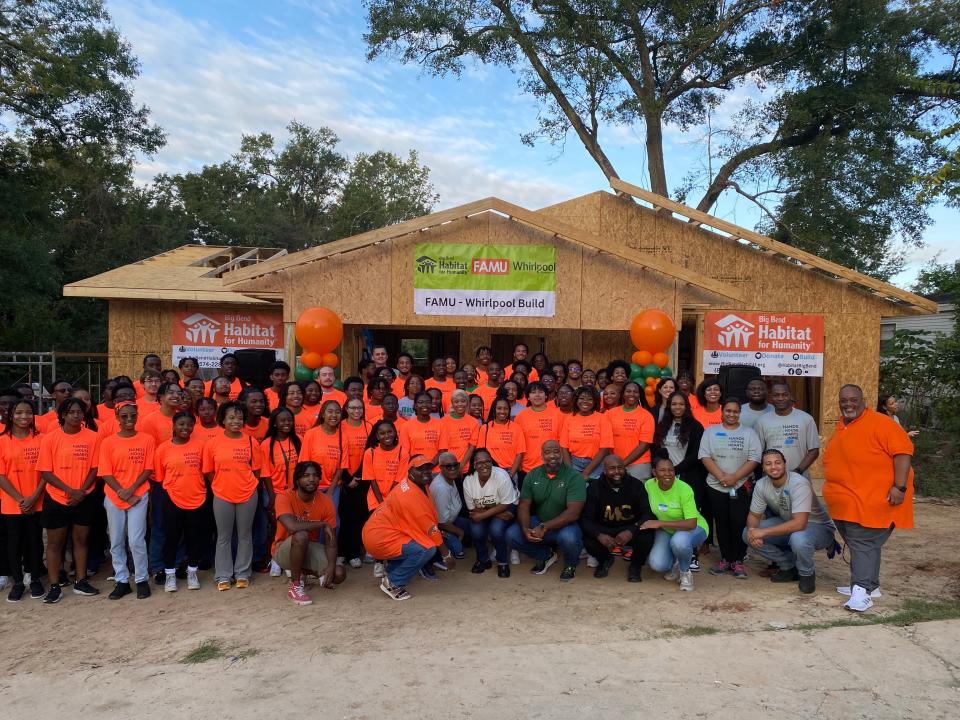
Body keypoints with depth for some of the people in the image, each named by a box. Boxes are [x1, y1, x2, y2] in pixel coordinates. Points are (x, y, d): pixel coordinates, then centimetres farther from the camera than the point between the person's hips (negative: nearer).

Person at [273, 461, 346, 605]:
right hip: (284, 549, -4)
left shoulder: (326, 502, -10)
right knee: (301, 536, -37)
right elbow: (292, 527, -38)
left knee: (339, 574, -18)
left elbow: (331, 540, -10)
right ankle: (294, 586, -17)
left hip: (310, 548, 4)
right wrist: (323, 524, -26)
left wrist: (331, 565, -27)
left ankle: (303, 571, 13)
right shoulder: (284, 497, -20)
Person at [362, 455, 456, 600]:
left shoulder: (416, 484, 6)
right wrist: (447, 555, -9)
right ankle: (393, 583, -4)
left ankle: (392, 573, 19)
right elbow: (430, 528, -17)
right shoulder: (412, 496, -23)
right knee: (427, 549, -20)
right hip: (380, 539, -10)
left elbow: (429, 520, 17)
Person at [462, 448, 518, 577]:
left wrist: (483, 515, -27)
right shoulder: (468, 481, -16)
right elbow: (473, 509, -10)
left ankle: (503, 562, -3)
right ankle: (483, 560, 5)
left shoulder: (501, 475, -26)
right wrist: (498, 513, -22)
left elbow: (506, 504, -20)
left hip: (506, 509, -3)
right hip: (482, 511, 3)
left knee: (496, 529, -30)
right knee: (476, 531, -25)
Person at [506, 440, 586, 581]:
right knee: (511, 535, -19)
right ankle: (545, 555, 11)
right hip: (538, 522, 4)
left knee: (568, 537, -38)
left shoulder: (574, 477, -15)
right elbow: (524, 505, -2)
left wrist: (545, 527, -31)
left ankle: (570, 565, 1)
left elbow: (573, 512, -23)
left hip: (564, 524, -4)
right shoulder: (532, 475, 0)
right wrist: (525, 529, -23)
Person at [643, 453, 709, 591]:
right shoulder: (649, 485, -14)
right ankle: (675, 561, 18)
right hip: (666, 530, 4)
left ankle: (685, 572, -6)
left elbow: (691, 524, -31)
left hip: (692, 528, -4)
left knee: (679, 541, -39)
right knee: (657, 565, -20)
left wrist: (660, 523, -33)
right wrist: (649, 524, -12)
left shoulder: (684, 489, -27)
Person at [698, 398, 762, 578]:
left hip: (741, 487, -1)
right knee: (722, 524, 8)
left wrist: (734, 477, -15)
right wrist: (722, 476, -14)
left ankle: (738, 561, 9)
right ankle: (726, 558, 19)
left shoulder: (749, 433, 4)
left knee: (739, 524, -4)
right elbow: (704, 456, -2)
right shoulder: (710, 432, 6)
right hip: (716, 487, 1)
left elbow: (754, 459, -5)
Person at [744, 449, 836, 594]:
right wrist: (752, 530, -24)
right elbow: (754, 515, 0)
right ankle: (789, 567, 7)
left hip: (818, 527, -6)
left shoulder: (799, 483, -30)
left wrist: (764, 532, -38)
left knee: (798, 539, -41)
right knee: (748, 534, -13)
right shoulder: (761, 485, -10)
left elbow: (799, 523, -39)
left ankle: (807, 574, -6)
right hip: (788, 523, 6)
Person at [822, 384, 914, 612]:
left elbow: (903, 451, -18)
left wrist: (900, 486, -24)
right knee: (858, 543, 14)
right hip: (846, 500, 8)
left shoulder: (881, 423, -11)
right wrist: (834, 491, 23)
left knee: (864, 543, -10)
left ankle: (862, 591, -9)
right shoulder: (841, 426, 14)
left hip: (872, 499, -8)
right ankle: (870, 586, 26)